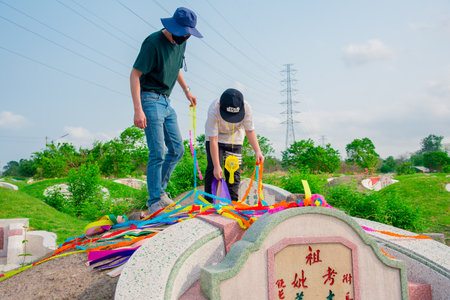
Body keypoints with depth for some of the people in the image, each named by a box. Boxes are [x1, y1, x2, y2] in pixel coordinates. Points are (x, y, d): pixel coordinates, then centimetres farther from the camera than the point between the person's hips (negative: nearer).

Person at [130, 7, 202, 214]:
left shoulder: (180, 43, 8)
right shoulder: (154, 43, -17)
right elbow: (135, 75, -19)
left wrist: (186, 91, 29)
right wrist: (138, 110, -26)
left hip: (166, 102, 8)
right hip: (151, 100, -8)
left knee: (177, 149, 9)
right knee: (157, 154, -9)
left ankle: (160, 189, 24)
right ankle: (154, 201, 3)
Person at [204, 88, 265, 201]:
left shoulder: (246, 108, -29)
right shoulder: (214, 110, -35)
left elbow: (250, 131, -16)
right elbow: (213, 140, -32)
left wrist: (257, 151, -28)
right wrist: (216, 166, -31)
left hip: (235, 139, 2)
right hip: (215, 137, -2)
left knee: (234, 170, -3)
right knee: (213, 170, -13)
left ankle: (232, 201, 6)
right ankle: (209, 201, -4)